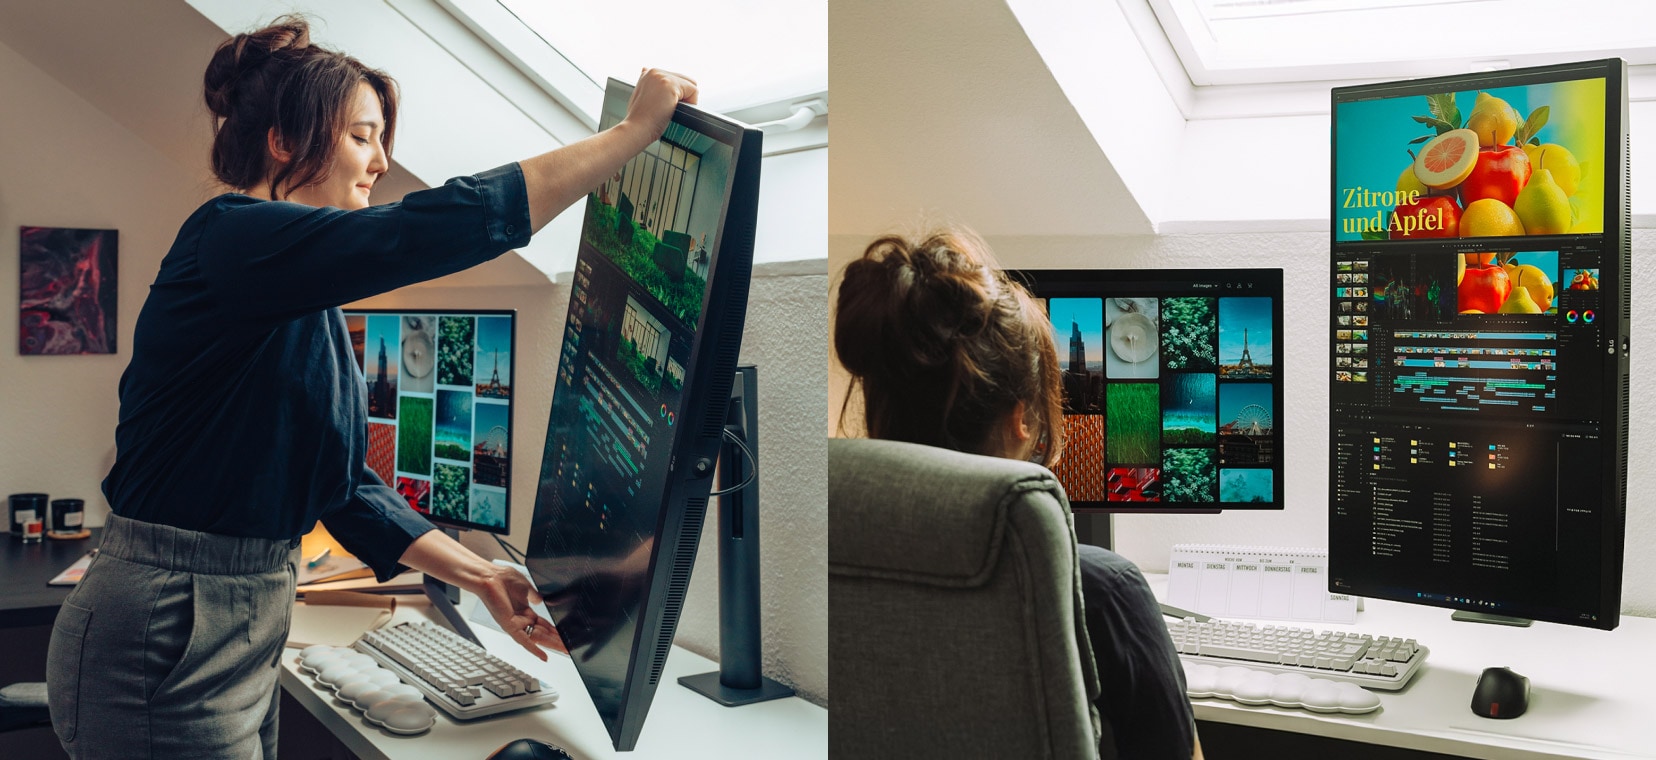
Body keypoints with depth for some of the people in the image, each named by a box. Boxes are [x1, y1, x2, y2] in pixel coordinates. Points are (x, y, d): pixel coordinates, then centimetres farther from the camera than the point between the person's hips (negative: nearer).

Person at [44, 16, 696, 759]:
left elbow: (342, 482, 13)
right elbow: (441, 226, -29)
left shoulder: (308, 308, 12)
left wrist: (478, 575, 7)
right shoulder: (231, 237, -17)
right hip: (163, 639, -9)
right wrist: (634, 130, -22)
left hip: (244, 633, 9)